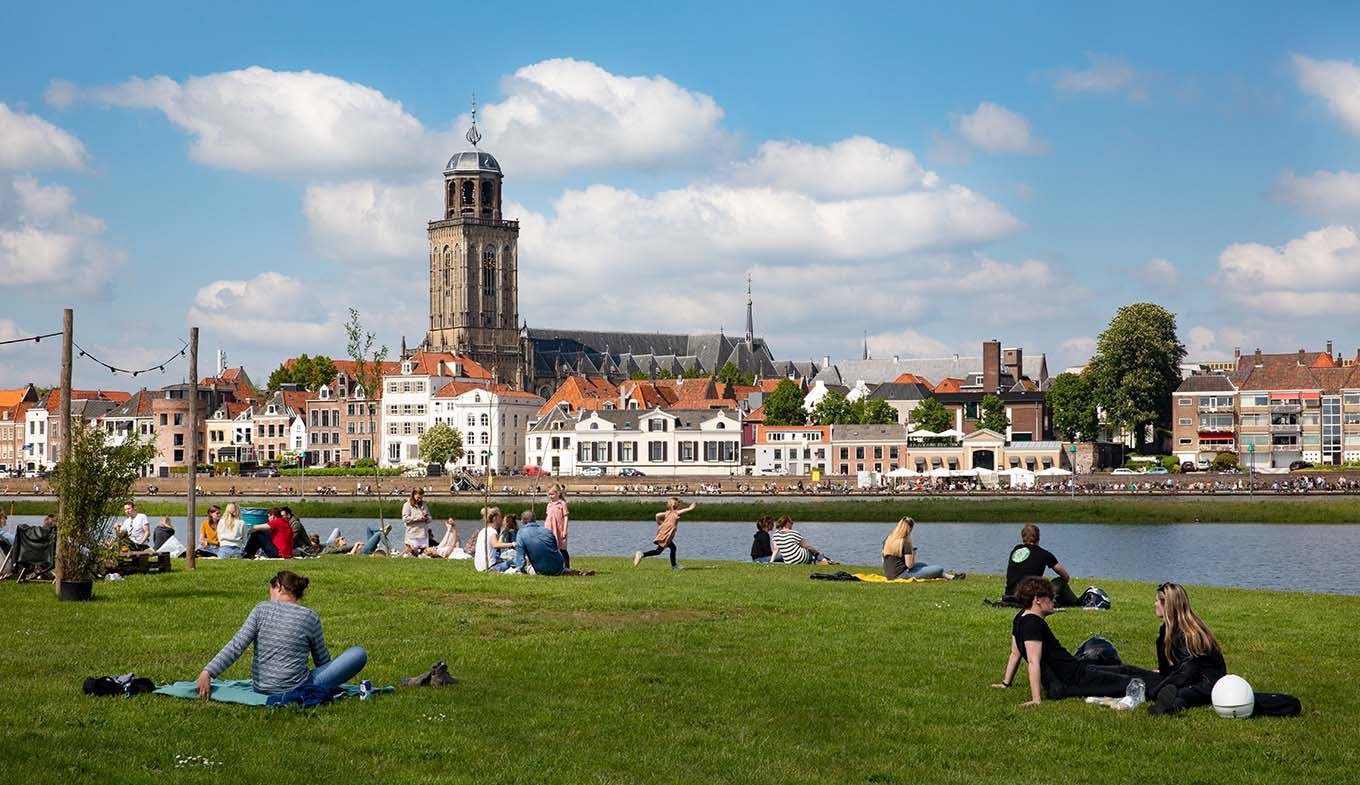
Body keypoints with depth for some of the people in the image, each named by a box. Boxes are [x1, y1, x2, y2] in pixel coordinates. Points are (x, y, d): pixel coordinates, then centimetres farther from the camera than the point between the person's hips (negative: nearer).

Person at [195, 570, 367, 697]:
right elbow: (322, 660, 9)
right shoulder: (310, 617, -3)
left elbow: (235, 647, -11)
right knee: (359, 654, -2)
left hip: (261, 687, 5)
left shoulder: (261, 609, -1)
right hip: (296, 689, -5)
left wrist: (208, 672, -12)